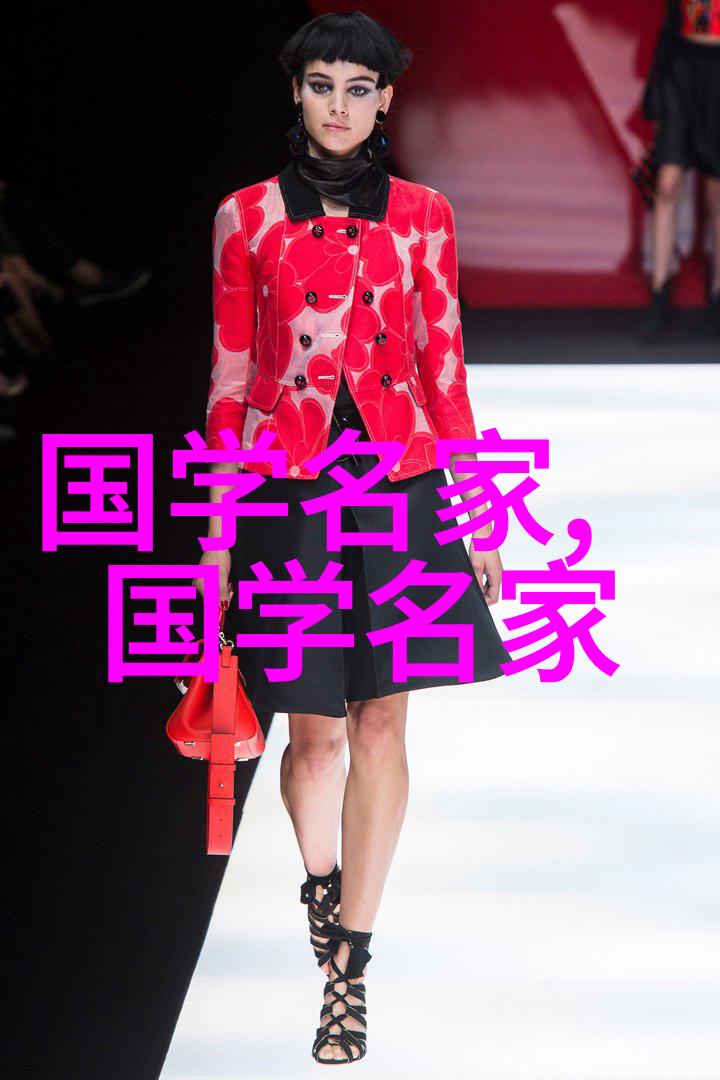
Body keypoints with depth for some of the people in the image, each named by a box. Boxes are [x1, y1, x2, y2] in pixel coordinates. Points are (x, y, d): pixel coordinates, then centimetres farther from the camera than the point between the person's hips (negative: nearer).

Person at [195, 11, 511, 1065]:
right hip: (289, 490, -1)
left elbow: (445, 365, 8)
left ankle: (349, 960, 5)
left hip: (403, 490, 1)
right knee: (317, 731, 3)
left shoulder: (421, 216, 5)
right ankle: (323, 883, 33)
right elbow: (229, 375, 5)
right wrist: (218, 530, 3)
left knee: (382, 723, -2)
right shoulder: (247, 217, 3)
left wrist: (478, 515, 5)